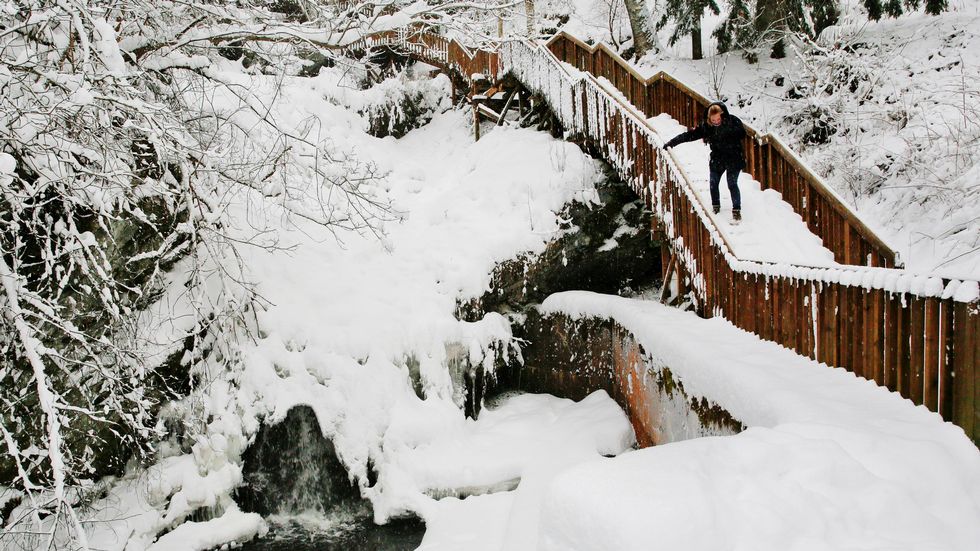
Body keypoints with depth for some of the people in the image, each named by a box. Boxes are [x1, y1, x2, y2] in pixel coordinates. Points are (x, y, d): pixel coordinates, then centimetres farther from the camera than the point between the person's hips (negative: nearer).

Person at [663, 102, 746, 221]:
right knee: (713, 183, 9)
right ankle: (715, 207, 30)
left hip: (733, 159, -4)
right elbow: (690, 135, -7)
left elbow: (742, 133, -27)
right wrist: (672, 142, -12)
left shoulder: (732, 121, -14)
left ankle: (736, 210, 5)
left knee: (732, 184, -8)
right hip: (717, 160, 4)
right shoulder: (706, 126, -7)